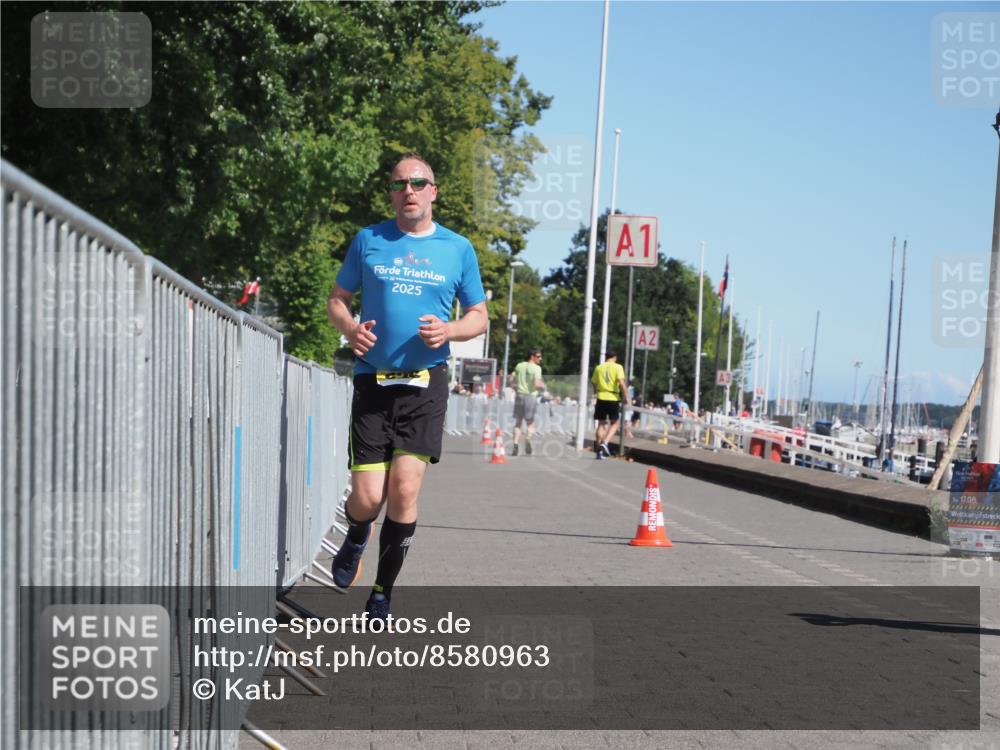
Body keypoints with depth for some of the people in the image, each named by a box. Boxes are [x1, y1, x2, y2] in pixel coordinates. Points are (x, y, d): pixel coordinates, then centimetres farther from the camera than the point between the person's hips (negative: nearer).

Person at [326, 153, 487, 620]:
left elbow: (479, 317, 11)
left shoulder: (458, 249, 7)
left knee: (404, 490, -10)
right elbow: (338, 298, 13)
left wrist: (448, 331, -10)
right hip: (372, 381, 0)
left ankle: (382, 596, 7)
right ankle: (356, 539, 33)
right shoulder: (368, 241, 7)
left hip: (425, 385, 0)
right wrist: (350, 328, -9)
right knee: (367, 498, -5)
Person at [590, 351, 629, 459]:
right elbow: (621, 383, -14)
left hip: (601, 398, 3)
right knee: (614, 423, 12)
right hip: (613, 398, -3)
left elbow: (594, 384, 10)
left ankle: (599, 451, 9)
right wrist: (626, 397, -8)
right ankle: (605, 443, -10)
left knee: (601, 424, 10)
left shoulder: (598, 368, 7)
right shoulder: (618, 367, -3)